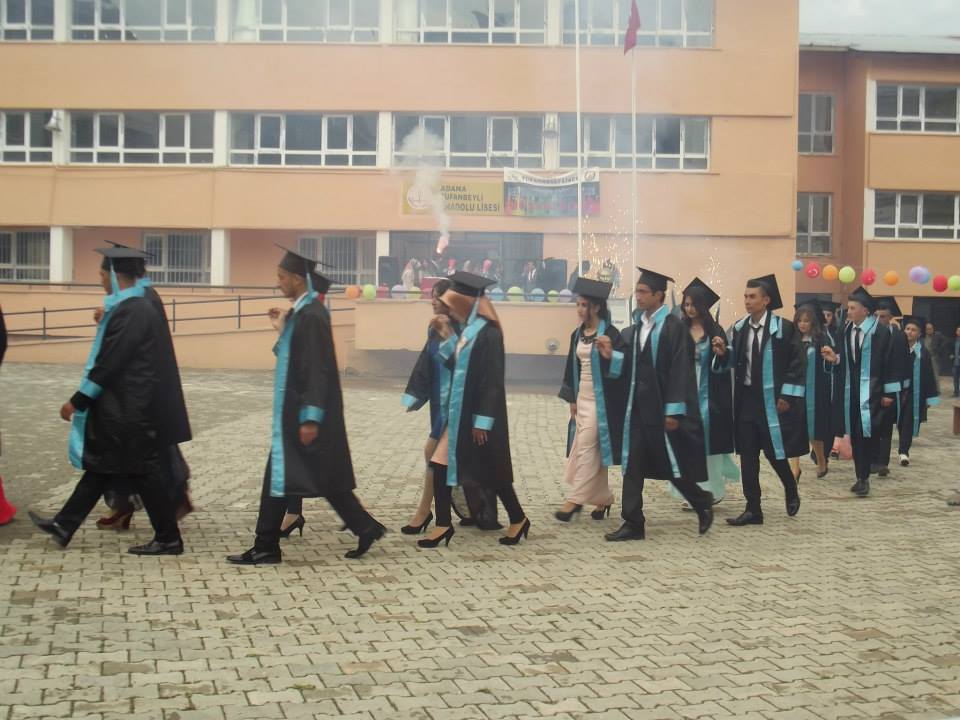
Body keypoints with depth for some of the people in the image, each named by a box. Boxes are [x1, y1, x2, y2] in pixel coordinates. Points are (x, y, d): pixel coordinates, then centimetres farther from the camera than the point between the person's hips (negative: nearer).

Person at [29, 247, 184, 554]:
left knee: (143, 472, -1)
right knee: (100, 466, 15)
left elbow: (108, 364, -20)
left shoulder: (128, 312, -21)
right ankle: (64, 526, 25)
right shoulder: (139, 306, 10)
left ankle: (168, 539, 8)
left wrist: (77, 401, -14)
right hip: (128, 407, 10)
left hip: (128, 410, -10)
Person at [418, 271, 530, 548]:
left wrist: (482, 421, -20)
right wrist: (445, 335, 7)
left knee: (492, 472, 4)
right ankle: (443, 525, 11)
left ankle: (518, 520, 23)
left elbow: (492, 382, -20)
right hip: (460, 412, 9)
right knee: (441, 465, 5)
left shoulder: (488, 333, -18)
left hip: (478, 415, -9)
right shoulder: (468, 329, 8)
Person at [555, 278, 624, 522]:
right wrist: (572, 399, 12)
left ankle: (574, 500, -8)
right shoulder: (577, 334, 11)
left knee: (585, 449, -9)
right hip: (582, 399, 7)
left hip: (600, 399, -7)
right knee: (593, 452, 11)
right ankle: (603, 499, 21)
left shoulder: (610, 334, -10)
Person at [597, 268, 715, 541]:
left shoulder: (673, 327, -13)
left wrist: (673, 411, -19)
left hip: (662, 408, -7)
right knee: (633, 466, 4)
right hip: (638, 406, 7)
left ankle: (703, 503, 29)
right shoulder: (636, 326, 10)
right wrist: (612, 356, -6)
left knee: (673, 464, 5)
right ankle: (633, 523, 9)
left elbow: (680, 371, -16)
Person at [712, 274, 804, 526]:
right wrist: (723, 353, -9)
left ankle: (791, 491, 30)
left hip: (772, 399, -5)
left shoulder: (783, 327, -8)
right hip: (745, 399, 5)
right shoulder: (739, 328, 6)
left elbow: (797, 363, -8)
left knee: (774, 452, 0)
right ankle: (753, 509, 11)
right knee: (747, 456, 4)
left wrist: (787, 395, -13)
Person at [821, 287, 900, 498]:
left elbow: (890, 363, -8)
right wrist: (835, 358, -10)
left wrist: (888, 392, -9)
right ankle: (861, 477, 18)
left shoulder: (880, 333, -10)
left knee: (864, 434, -9)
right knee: (854, 435, 9)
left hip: (870, 392, -5)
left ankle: (863, 478, -2)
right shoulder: (846, 331, 6)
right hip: (849, 391, 6)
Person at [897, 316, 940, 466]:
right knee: (902, 422, 10)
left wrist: (929, 397, -5)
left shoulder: (922, 352, -2)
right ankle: (904, 451, 23)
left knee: (908, 422, -4)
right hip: (899, 390, 1)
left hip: (915, 393, -1)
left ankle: (904, 451, -3)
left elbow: (928, 375, -2)